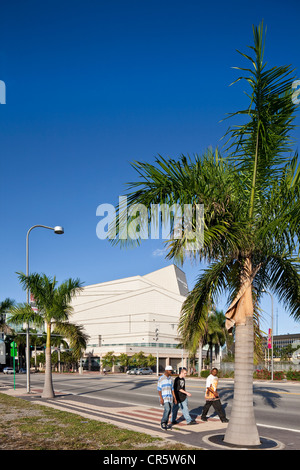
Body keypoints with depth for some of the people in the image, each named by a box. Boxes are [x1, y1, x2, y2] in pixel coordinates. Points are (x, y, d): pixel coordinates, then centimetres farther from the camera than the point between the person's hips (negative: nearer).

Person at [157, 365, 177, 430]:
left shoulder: (171, 379, 8)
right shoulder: (161, 379, -12)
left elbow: (172, 389, 13)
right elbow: (159, 389, -12)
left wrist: (174, 398, 8)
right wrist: (161, 398, -20)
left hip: (170, 397, 6)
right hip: (164, 397, -6)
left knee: (169, 411, 7)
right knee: (167, 409, -21)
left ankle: (165, 424, 20)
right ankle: (163, 423, -5)